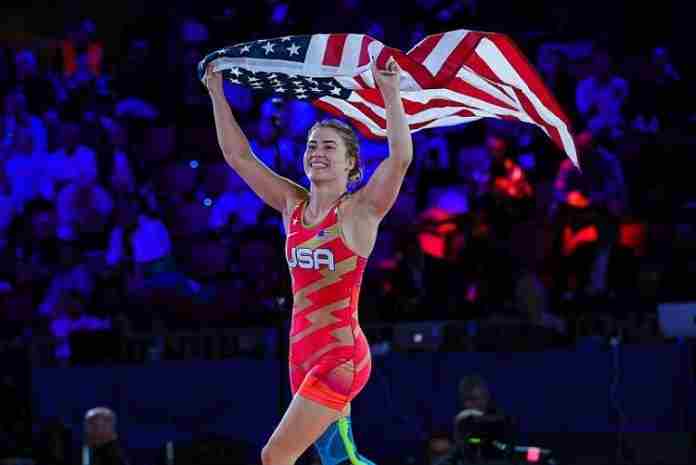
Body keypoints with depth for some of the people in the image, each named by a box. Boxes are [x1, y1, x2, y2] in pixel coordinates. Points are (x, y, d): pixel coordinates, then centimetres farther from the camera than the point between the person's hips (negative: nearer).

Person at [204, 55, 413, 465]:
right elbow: (240, 156, 14)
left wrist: (391, 94, -27)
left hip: (341, 355, -7)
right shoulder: (294, 205, 10)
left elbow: (401, 157, -22)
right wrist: (217, 94, 9)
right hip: (304, 353, 7)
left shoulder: (360, 211, -7)